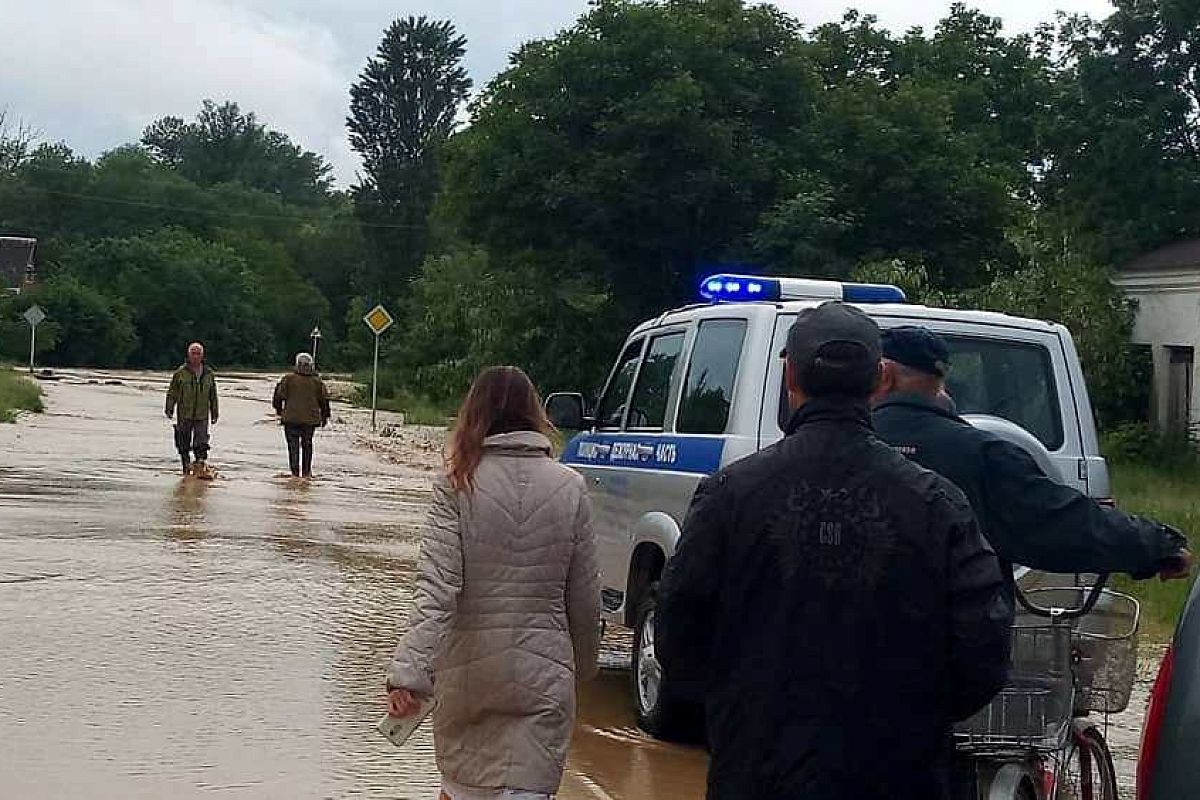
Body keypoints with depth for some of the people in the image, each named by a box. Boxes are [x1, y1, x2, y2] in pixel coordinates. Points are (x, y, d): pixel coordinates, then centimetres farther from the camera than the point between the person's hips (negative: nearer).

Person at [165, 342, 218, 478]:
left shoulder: (209, 374, 8)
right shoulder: (181, 373, 0)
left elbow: (213, 396, 15)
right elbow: (172, 392, 3)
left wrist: (215, 413, 15)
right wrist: (169, 409, -3)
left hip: (202, 416, 1)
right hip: (184, 415, -1)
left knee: (201, 443, -8)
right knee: (184, 444, 6)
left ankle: (201, 465, -10)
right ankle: (187, 467, 17)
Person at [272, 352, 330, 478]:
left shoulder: (288, 379, -5)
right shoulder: (317, 382, 1)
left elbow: (279, 396, -1)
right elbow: (324, 400, 7)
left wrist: (278, 409, 15)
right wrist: (325, 417, 17)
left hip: (291, 418, -2)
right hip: (310, 419, 2)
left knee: (293, 445, 2)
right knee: (307, 444, 16)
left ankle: (295, 472, -4)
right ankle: (306, 471, 18)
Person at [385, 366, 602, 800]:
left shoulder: (458, 486, -7)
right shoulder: (569, 488, -1)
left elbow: (436, 588, -17)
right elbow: (585, 597, 4)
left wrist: (408, 673, -22)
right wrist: (582, 663, 19)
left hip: (470, 667, 0)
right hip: (544, 673, 0)